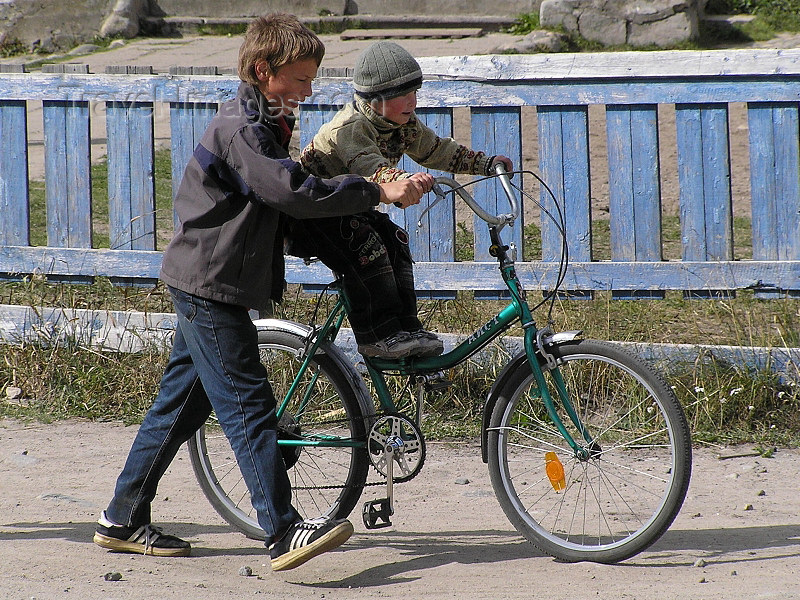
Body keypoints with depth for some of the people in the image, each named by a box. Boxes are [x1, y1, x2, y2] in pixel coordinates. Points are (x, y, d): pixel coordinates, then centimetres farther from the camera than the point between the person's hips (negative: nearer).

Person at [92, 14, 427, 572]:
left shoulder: (263, 123, 16)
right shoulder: (241, 128, -18)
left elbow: (289, 191, 21)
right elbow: (294, 192, -28)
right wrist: (378, 192, -25)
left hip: (205, 287, 10)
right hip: (210, 283, -10)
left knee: (182, 402, 14)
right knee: (249, 405, -14)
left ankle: (123, 521, 21)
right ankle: (285, 533, -19)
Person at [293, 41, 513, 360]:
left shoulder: (404, 125, -2)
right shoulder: (350, 128, -30)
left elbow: (438, 150, 7)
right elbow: (372, 169, -46)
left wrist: (487, 163, -4)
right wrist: (406, 179, -66)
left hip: (349, 208, 9)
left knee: (394, 241, -11)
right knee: (366, 244, -28)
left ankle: (406, 329, -7)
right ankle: (378, 336, -27)